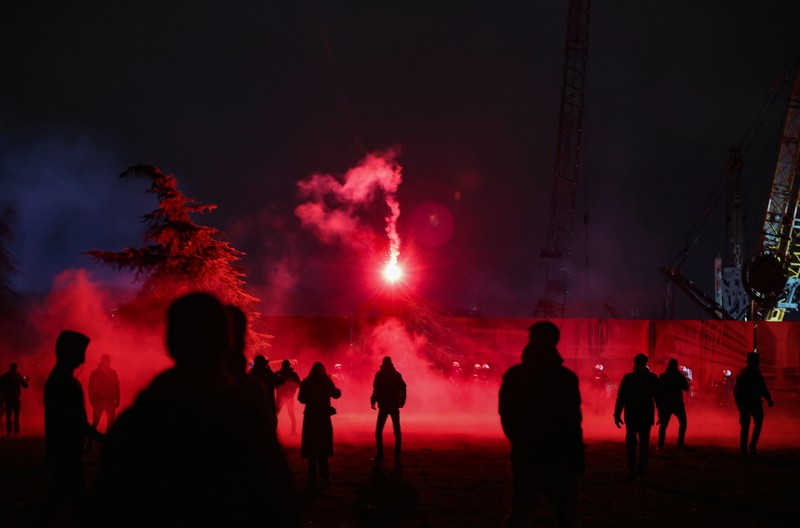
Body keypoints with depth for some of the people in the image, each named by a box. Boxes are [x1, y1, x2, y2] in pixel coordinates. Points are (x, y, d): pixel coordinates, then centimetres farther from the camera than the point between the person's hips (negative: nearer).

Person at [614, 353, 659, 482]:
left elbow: (621, 398, -5)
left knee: (631, 442, 6)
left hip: (631, 415, -1)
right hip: (647, 415, 1)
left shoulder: (627, 378, -4)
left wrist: (617, 414, -1)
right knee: (644, 442, 11)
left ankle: (632, 468, -11)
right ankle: (642, 471, 11)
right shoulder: (652, 378, -1)